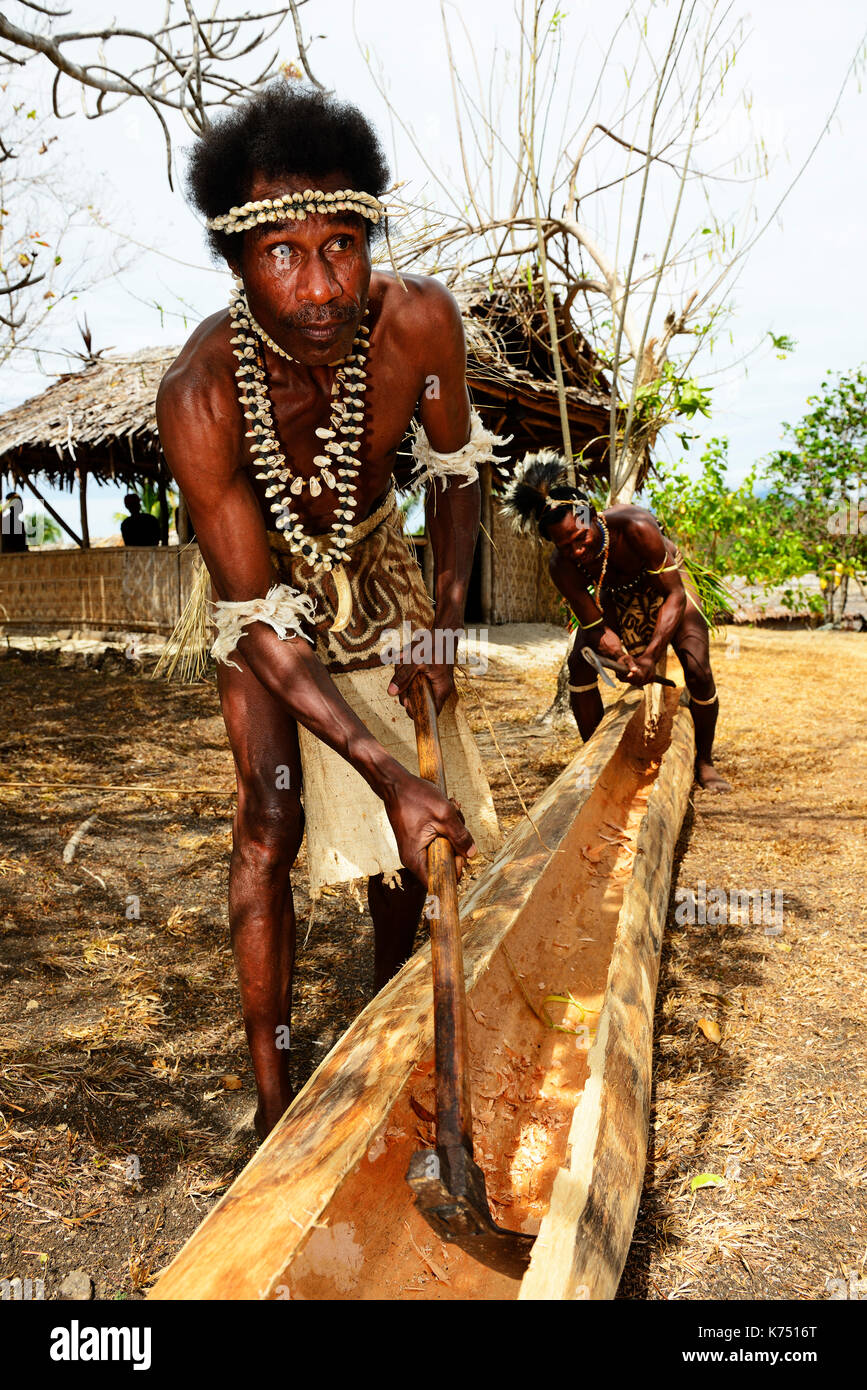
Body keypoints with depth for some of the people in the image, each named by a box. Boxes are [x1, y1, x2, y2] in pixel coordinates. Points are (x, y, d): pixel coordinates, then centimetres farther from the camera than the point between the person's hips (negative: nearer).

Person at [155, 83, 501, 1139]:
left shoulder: (418, 321, -27)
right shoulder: (201, 396, -36)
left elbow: (454, 469, -7)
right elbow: (259, 619, -34)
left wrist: (446, 620, -13)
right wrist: (390, 776, -38)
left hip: (373, 563, 4)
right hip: (265, 583, -3)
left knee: (417, 803, 6)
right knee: (271, 815, -14)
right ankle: (272, 1094, 2)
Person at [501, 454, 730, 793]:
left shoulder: (636, 527, -41)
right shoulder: (561, 565, -30)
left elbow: (674, 594, -35)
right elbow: (594, 626, -25)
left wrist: (650, 655, -47)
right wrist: (624, 660, -46)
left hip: (664, 586, -2)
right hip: (616, 597, 2)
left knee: (698, 670, -19)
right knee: (579, 664, -19)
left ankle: (704, 762, 5)